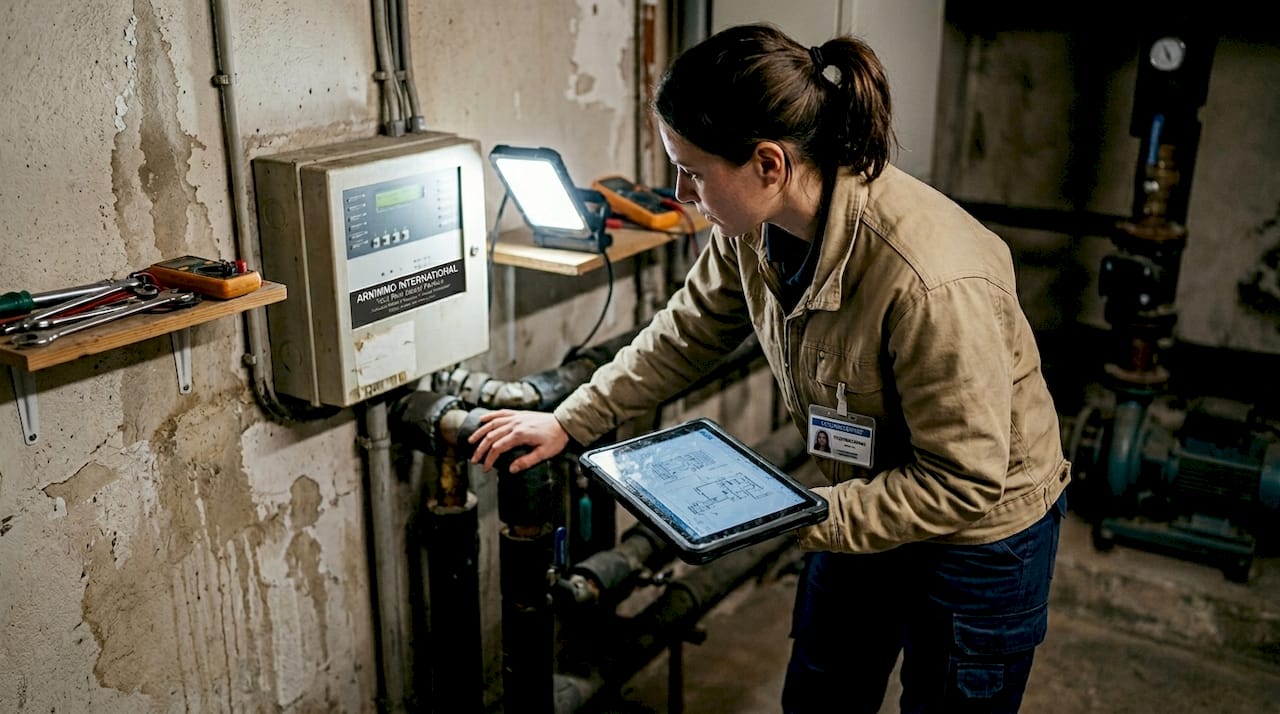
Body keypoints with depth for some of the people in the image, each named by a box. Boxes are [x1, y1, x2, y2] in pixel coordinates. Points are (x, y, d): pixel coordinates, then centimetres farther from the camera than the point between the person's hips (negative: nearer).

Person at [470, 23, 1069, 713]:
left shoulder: (934, 280, -38)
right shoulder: (757, 225, -15)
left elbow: (963, 484, -29)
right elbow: (685, 334, 2)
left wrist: (801, 518, -26)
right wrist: (568, 421, 1)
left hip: (978, 535, -6)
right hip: (863, 502, 7)